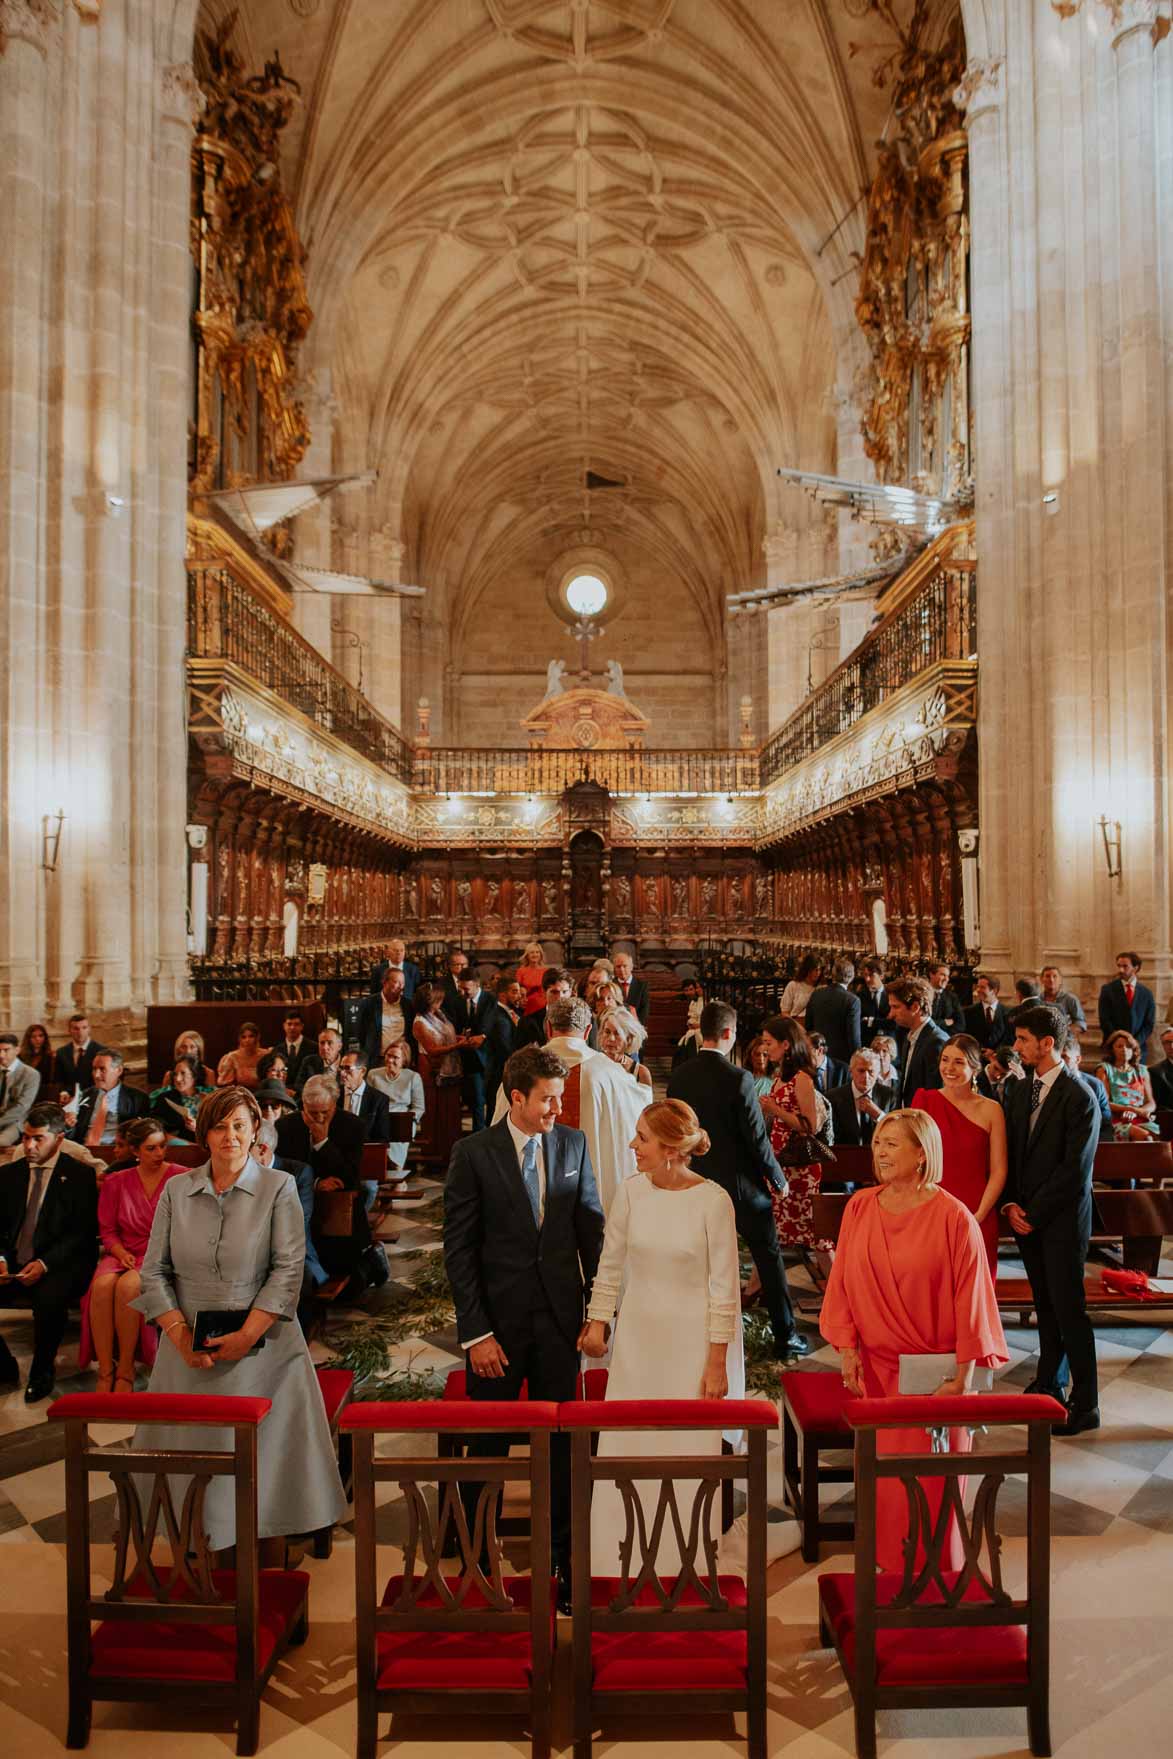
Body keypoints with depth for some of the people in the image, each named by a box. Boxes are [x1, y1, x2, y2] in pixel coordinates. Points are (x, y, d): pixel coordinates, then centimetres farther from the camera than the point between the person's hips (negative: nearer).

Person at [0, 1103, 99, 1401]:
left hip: (59, 1265, -5)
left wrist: (44, 1263, -19)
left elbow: (83, 1233, -6)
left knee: (48, 1298, -34)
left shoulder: (80, 1175, 1)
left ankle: (41, 1373, -7)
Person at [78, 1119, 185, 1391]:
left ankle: (126, 1369, -19)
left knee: (128, 1286, -33)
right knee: (102, 1284, -31)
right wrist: (121, 1253, -8)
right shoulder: (116, 1182, 11)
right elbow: (108, 1231, 12)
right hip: (125, 1254, 3)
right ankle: (105, 1370, -23)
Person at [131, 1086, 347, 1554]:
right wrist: (181, 1335, -6)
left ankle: (267, 1559, 16)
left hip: (260, 1346, -2)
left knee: (264, 1453, 1)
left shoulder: (279, 1187, -3)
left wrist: (245, 1336, -12)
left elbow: (288, 1270, -7)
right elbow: (154, 1272, 5)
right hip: (189, 1352, 3)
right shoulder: (176, 1189, 6)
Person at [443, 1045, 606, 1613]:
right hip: (498, 1317, -2)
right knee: (486, 1444, 14)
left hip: (560, 1315, 2)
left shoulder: (573, 1144, 0)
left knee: (561, 1444, 9)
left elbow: (592, 1228, 5)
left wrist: (599, 1307, 1)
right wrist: (475, 1332, -11)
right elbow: (458, 1248, -8)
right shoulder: (473, 1153, -10)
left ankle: (563, 1560, 28)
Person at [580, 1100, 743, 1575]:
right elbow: (611, 1263, 7)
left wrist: (717, 1361, -9)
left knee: (690, 1448, 6)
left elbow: (724, 1285, -11)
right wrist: (598, 1321, 7)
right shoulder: (631, 1191, -6)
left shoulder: (713, 1200, -17)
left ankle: (683, 1563, 26)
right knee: (625, 1446, 10)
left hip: (693, 1339, -4)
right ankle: (619, 1559, 28)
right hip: (638, 1335, 4)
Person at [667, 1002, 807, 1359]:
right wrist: (778, 1179, -2)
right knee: (769, 1257, 11)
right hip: (741, 1183, -5)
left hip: (696, 1182, 5)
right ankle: (785, 1335, 19)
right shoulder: (738, 1079, -20)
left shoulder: (678, 1076, -5)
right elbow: (757, 1138, -16)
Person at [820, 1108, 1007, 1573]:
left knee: (933, 1477, 6)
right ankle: (890, 1564, 32)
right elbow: (842, 1283, 1)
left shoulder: (953, 1217, -14)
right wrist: (848, 1351, -2)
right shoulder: (859, 1207, -3)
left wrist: (964, 1372, -11)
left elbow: (969, 1297, -11)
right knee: (883, 1471, 11)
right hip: (878, 1365, 3)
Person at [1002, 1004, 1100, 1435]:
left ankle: (1085, 1403, 10)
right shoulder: (1019, 1091, 8)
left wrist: (1034, 1213, -13)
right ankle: (1048, 1384, 29)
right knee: (1045, 1304, 15)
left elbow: (1074, 1168, -16)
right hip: (1025, 1216, 6)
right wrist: (1010, 1204, 0)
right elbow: (1009, 1153, 11)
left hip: (1062, 1218, -6)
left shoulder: (1079, 1097, -14)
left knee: (1068, 1307, -1)